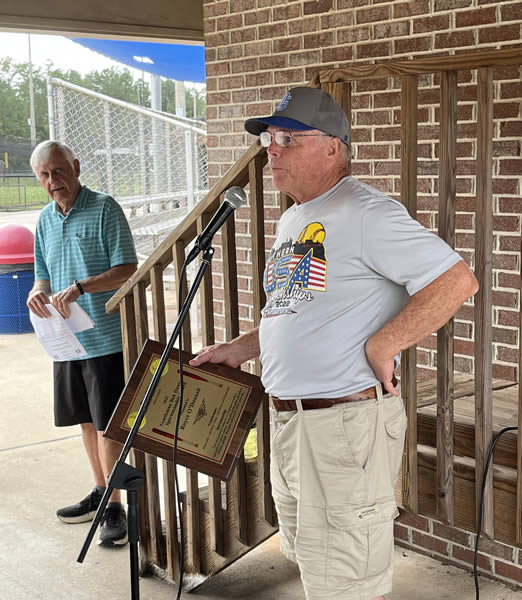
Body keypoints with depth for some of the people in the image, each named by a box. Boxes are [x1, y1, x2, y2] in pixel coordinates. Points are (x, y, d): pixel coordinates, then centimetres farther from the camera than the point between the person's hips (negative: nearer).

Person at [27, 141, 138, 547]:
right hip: (67, 339, 7)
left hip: (106, 338, -7)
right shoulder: (46, 220, 11)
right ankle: (100, 494, 31)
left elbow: (128, 270, -14)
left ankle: (114, 507, 8)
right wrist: (39, 292, -5)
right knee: (87, 420, 16)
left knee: (107, 423, -2)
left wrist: (80, 287, -25)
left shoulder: (104, 209, -9)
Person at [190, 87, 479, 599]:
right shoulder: (291, 221, 15)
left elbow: (457, 281, -22)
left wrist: (380, 350, -21)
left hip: (346, 425, -10)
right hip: (286, 422, 10)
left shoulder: (365, 212, -15)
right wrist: (239, 349, 14)